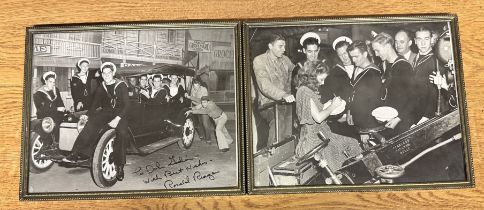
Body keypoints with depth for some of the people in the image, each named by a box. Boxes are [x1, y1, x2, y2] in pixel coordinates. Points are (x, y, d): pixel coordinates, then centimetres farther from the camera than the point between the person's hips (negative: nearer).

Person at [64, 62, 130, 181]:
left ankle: (119, 166, -24)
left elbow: (126, 105, -6)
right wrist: (86, 115, -1)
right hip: (105, 112, 4)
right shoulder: (101, 89, 17)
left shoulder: (121, 85, 2)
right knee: (92, 122, -30)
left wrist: (117, 119, -20)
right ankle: (82, 153, -36)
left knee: (122, 133, -32)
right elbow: (95, 105, 18)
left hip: (119, 113, -4)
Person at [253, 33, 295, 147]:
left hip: (287, 102, 6)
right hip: (269, 104, -5)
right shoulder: (259, 60, -4)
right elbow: (265, 85, -19)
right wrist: (283, 95, -33)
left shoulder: (285, 59, 16)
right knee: (278, 121, -34)